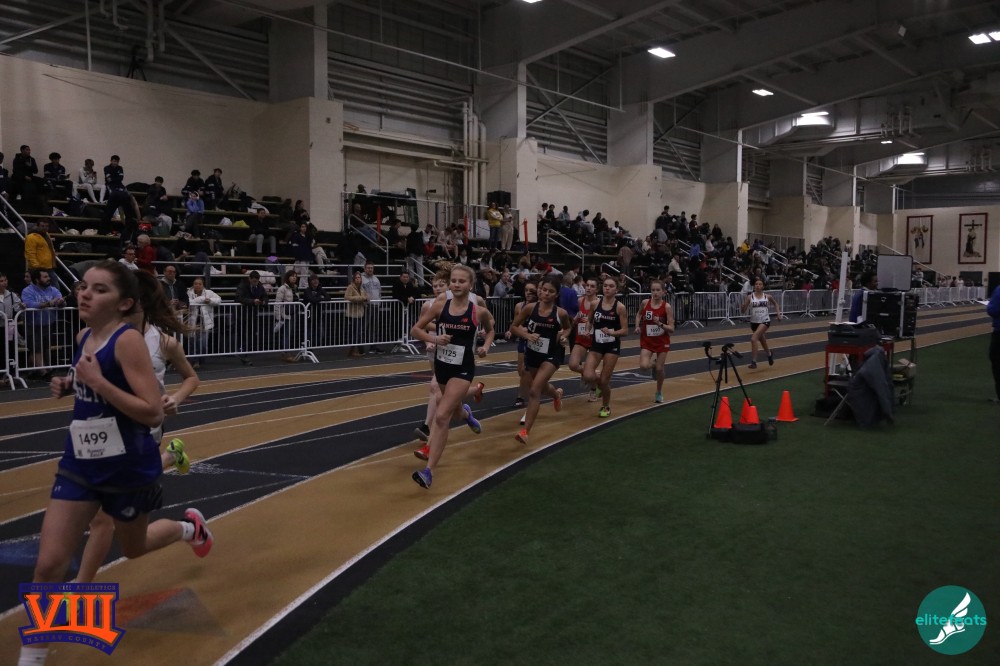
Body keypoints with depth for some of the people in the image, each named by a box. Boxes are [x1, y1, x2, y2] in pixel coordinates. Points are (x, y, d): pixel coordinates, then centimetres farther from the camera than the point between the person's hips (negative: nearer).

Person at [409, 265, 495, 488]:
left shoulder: (478, 311, -9)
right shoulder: (440, 305, -7)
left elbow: (490, 329, 13)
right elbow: (415, 329, -1)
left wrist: (486, 346, -5)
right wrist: (434, 338, -18)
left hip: (463, 369, -4)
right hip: (441, 365, 4)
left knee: (441, 416, -17)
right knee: (454, 411, 24)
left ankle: (428, 471, -12)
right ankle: (466, 413, 66)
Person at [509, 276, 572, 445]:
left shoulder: (561, 313, -15)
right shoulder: (530, 308, -13)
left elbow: (568, 327, 7)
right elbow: (513, 327, -4)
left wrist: (564, 336, -13)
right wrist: (527, 335, -22)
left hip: (552, 355, -4)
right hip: (533, 353, 4)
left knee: (534, 390, -18)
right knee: (539, 386, 25)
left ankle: (525, 431, -13)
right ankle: (556, 394, 62)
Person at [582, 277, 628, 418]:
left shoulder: (620, 307, -10)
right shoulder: (595, 303, -1)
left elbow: (625, 331, -10)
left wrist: (611, 332, -25)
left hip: (612, 346, -3)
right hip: (596, 344, 3)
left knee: (604, 380, 0)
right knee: (588, 376, -15)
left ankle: (606, 407, 27)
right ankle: (599, 385, 22)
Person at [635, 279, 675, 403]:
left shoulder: (667, 307, -15)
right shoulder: (645, 303, -9)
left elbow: (671, 329, -13)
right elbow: (639, 314, 14)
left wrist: (660, 324, -29)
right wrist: (637, 326, -2)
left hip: (662, 341, -1)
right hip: (647, 340, 1)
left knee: (659, 369, 3)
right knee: (644, 366, -17)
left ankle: (659, 393, 28)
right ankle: (653, 363, 22)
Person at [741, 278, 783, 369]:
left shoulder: (768, 296, -1)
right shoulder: (750, 297, -4)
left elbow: (775, 303, 20)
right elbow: (743, 311, -7)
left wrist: (778, 313, 7)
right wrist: (744, 304, -27)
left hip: (765, 321, -3)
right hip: (754, 322, 3)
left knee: (754, 339, -24)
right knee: (762, 341, 23)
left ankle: (753, 361, -20)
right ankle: (769, 354, 54)